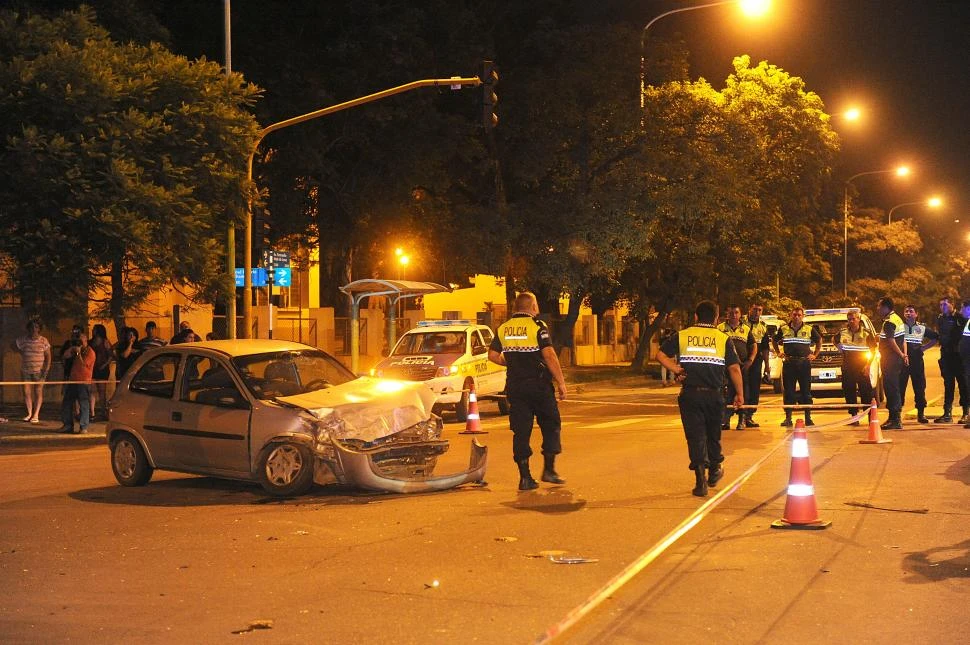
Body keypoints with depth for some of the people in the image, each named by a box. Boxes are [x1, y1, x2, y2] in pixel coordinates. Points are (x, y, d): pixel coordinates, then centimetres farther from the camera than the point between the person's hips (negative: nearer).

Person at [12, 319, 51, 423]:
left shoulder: (44, 341, -3)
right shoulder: (23, 340, 2)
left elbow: (48, 356, -2)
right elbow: (14, 346, 21)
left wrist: (46, 369, -10)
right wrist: (21, 352, 8)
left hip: (39, 371, -3)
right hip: (25, 371, 3)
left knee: (38, 393, -2)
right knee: (26, 392, 3)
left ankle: (36, 415, 0)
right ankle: (29, 413, 13)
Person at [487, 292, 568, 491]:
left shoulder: (503, 329, 6)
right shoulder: (538, 327, -9)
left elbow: (493, 355, 7)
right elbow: (549, 355, -15)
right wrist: (561, 382, -10)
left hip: (515, 386, 4)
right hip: (539, 384, -4)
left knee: (521, 431, 6)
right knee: (551, 426, 11)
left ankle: (525, 477, 4)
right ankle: (549, 469, 7)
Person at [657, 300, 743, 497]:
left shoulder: (682, 336, 3)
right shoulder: (723, 339, 1)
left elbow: (661, 355, 0)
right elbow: (734, 368, -1)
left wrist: (676, 370, 2)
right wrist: (740, 394, 5)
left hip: (690, 394, -1)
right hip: (714, 394, 1)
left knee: (695, 436, 1)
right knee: (713, 434, 20)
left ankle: (700, 480, -8)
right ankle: (714, 470, 36)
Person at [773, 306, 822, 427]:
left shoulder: (809, 329, 6)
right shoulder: (783, 328, 7)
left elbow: (819, 340, 21)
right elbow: (774, 341, 21)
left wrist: (815, 354, 12)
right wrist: (779, 353, 10)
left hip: (804, 362, 0)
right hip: (789, 363, 0)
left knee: (806, 391, 2)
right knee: (788, 391, 0)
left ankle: (808, 418, 8)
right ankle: (788, 418, 3)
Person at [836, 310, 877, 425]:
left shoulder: (866, 333, -3)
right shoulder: (842, 332, 7)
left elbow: (873, 350, -1)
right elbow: (836, 340, 29)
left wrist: (868, 365, -9)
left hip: (862, 367, -3)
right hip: (847, 367, 3)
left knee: (866, 391, -6)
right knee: (848, 391, 4)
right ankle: (854, 416, 11)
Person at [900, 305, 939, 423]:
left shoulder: (922, 328, 11)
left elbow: (935, 337, 22)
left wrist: (924, 347, 10)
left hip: (917, 360, 2)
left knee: (920, 387, 3)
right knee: (900, 387, -4)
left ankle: (921, 414, 11)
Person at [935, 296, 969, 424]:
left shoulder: (959, 318, -6)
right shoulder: (940, 319, 11)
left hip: (958, 354, -5)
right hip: (946, 355, 5)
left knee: (963, 383, -1)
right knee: (948, 384, 7)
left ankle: (966, 412, 4)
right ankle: (947, 413, 9)